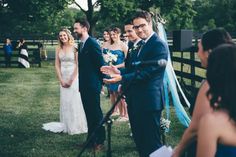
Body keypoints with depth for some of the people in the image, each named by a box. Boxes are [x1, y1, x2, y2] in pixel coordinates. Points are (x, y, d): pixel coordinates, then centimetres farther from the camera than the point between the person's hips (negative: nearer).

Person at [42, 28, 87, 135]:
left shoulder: (74, 48, -6)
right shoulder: (58, 49, 7)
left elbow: (78, 65, -9)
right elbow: (57, 65, 6)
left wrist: (71, 80, -10)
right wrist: (61, 80, -2)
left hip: (74, 77, -4)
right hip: (63, 77, 4)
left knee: (75, 101, -3)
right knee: (64, 102, 6)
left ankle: (76, 126, 8)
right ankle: (66, 126, 15)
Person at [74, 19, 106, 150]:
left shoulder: (93, 43, -14)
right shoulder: (82, 44, 13)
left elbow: (101, 64, -14)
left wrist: (101, 82, -10)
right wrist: (80, 83, 14)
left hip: (93, 85, -8)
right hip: (84, 85, 8)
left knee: (96, 113, 0)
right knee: (89, 113, 14)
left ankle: (100, 141, 10)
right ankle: (91, 139, 23)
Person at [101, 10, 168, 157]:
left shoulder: (159, 45, -14)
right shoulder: (140, 45, 16)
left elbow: (147, 72, -21)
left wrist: (122, 78, -25)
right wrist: (118, 72, 1)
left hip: (149, 101, -9)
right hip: (136, 101, 9)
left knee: (152, 144, -1)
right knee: (139, 140, 18)